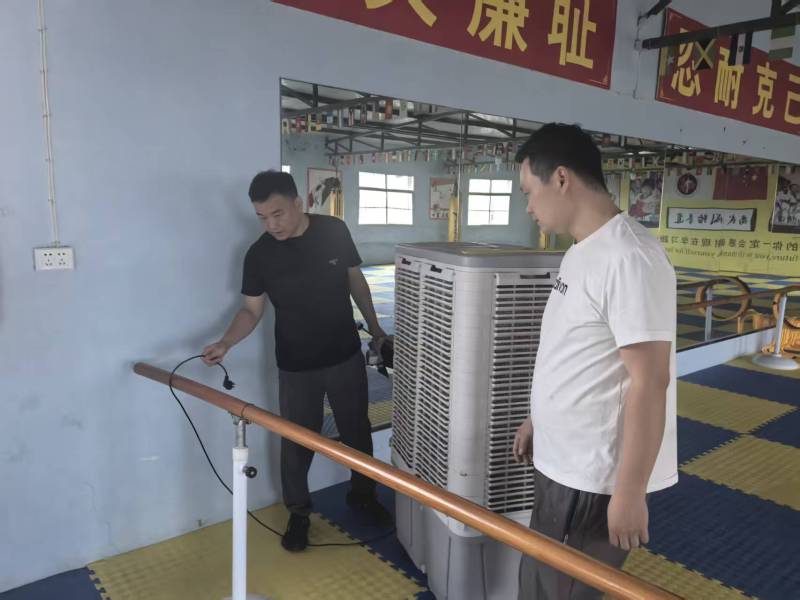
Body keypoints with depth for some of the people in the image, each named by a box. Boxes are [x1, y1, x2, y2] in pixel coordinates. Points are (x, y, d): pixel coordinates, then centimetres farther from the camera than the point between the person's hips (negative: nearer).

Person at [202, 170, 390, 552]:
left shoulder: (334, 232, -9)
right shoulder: (259, 255, -11)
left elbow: (355, 281, 4)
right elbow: (251, 310, -4)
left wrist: (374, 328, 10)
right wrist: (225, 343, -22)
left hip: (346, 356, 2)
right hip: (296, 367, -1)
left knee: (357, 431, 16)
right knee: (295, 443, 8)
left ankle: (363, 495, 40)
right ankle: (298, 513, 31)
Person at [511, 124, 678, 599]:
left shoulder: (629, 259, -24)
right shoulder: (583, 252, 8)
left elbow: (649, 383, -25)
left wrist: (629, 491, -21)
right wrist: (539, 419, 21)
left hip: (597, 480, -9)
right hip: (561, 465, 9)